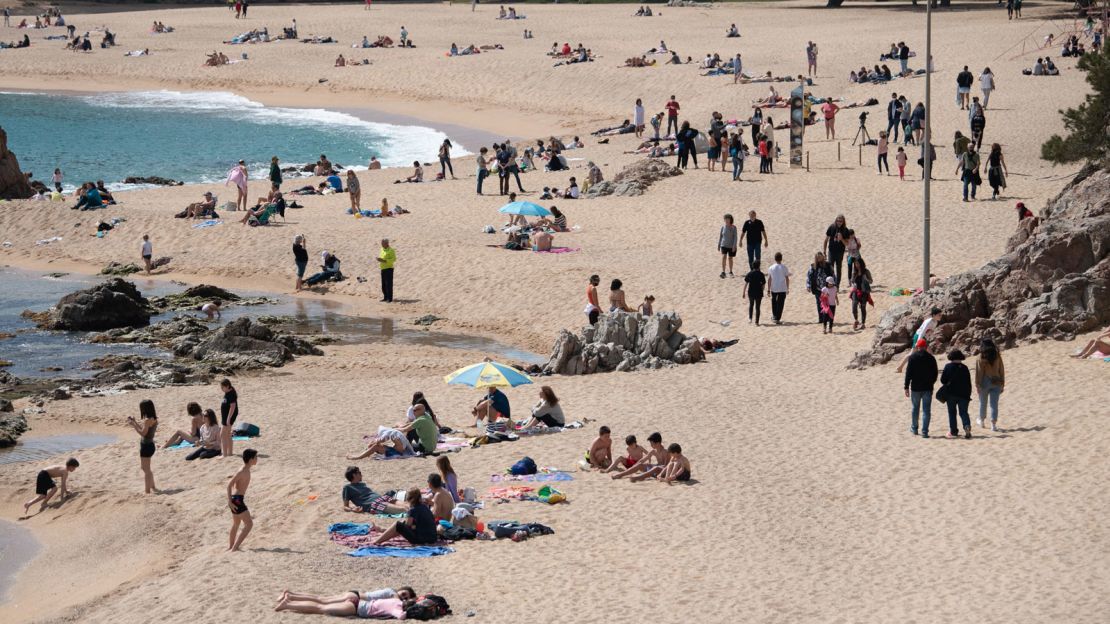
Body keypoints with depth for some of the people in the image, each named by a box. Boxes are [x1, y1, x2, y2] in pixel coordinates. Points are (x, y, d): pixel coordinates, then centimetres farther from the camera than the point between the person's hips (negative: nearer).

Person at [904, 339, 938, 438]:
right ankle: (924, 431, -5)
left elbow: (908, 373, -8)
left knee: (915, 408, 17)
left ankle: (914, 429, 27)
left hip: (915, 387, -1)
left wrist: (906, 387, -4)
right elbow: (935, 373, 5)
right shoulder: (931, 358, 0)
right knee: (926, 410, 1)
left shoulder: (912, 358, -6)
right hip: (927, 388, 1)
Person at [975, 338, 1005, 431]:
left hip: (985, 382, -2)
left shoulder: (981, 358, -10)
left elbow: (979, 372, -11)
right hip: (996, 382, 2)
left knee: (983, 402, 17)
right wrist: (1002, 384, 12)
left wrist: (977, 384, -5)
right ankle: (993, 424, -9)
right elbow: (1001, 370, 5)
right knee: (994, 404, 1)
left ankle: (981, 421, 34)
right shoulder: (998, 357, 1)